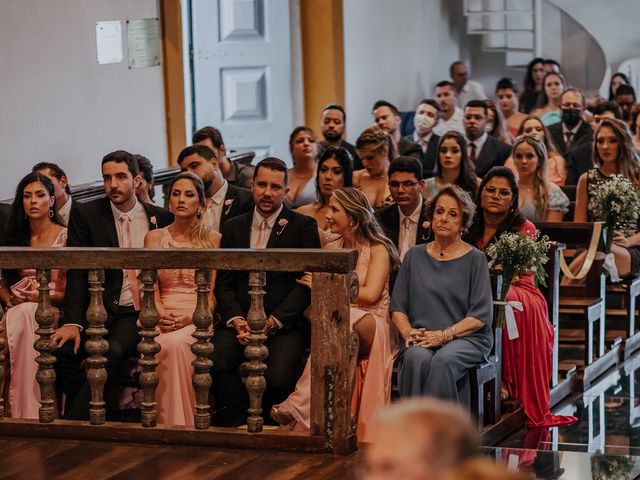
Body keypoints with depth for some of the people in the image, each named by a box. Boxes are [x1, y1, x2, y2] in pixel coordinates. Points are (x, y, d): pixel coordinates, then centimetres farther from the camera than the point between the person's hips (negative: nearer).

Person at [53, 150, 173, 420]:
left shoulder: (160, 218, 11)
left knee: (113, 351, -33)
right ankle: (85, 416, -10)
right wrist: (73, 321, -14)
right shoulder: (86, 215, 8)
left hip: (137, 315, 0)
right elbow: (77, 272, -1)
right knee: (62, 350, -30)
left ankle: (72, 425, -21)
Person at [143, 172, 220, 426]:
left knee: (176, 343, -36)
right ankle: (167, 423, -28)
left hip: (198, 318, -1)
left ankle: (182, 423, -29)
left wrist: (190, 317, -15)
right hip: (162, 317, 1)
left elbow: (213, 293, 3)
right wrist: (161, 313, -15)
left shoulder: (213, 239, 9)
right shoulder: (154, 237, 16)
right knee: (161, 346, -35)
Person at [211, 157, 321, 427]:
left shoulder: (304, 227, 6)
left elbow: (306, 283, -1)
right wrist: (235, 319, -6)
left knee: (278, 377, -30)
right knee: (211, 364, -28)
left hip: (285, 324, -3)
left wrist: (274, 321, -12)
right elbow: (223, 282, 13)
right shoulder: (234, 228, 17)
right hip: (240, 321, 3)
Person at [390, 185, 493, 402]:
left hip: (466, 338, -2)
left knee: (442, 361, -35)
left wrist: (443, 335, -14)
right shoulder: (415, 256, 16)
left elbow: (481, 315, -3)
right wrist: (408, 332, -8)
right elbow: (397, 307, 13)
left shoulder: (474, 259, 5)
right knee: (417, 358, -33)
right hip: (421, 338, 2)